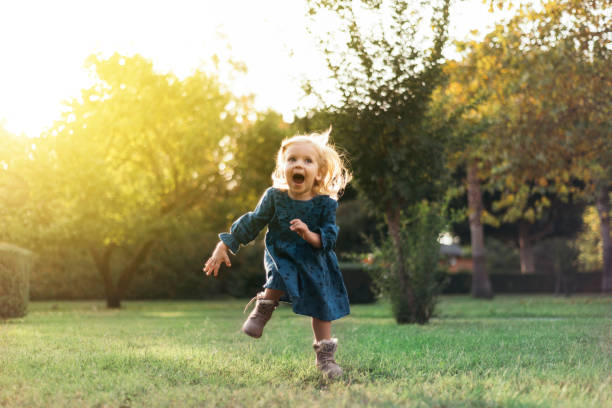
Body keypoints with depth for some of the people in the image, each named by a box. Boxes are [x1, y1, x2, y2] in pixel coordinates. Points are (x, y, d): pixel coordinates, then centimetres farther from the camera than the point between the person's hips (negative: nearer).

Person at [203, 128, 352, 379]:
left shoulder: (325, 203, -12)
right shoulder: (274, 197, -11)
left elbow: (329, 238, -13)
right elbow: (252, 223, -2)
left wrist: (310, 235, -35)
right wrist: (224, 247, -3)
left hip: (314, 262, 1)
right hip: (281, 256, -1)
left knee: (322, 307, 1)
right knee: (280, 275, -34)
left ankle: (325, 357, 17)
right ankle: (263, 309, -6)